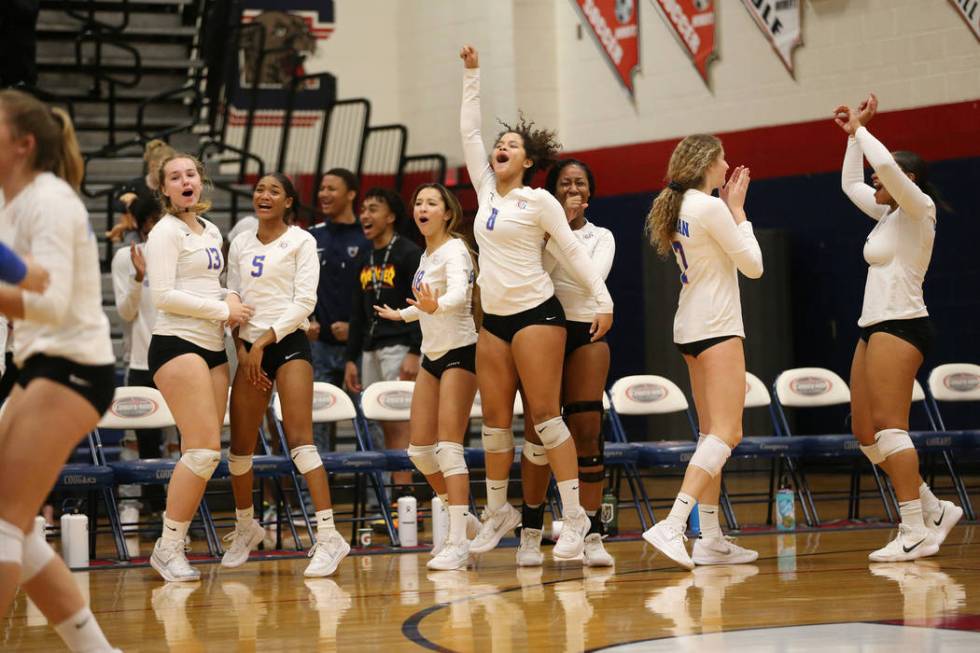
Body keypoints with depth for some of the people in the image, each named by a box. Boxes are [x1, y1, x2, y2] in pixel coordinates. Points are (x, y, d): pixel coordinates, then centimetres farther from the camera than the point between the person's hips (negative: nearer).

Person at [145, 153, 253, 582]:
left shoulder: (212, 233, 18)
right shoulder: (166, 231, -5)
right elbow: (163, 296, -14)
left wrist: (231, 300, 6)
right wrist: (223, 310, -10)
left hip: (213, 349, 8)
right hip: (177, 345, -8)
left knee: (206, 454, 3)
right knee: (203, 449, -15)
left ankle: (174, 545, 8)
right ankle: (168, 548, -8)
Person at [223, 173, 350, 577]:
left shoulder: (300, 241, 1)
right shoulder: (240, 244, 15)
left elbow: (304, 301, -7)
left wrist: (265, 341, -12)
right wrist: (242, 348, 1)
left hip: (287, 343, -5)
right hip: (250, 349, 5)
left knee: (299, 439, -17)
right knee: (240, 446, 7)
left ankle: (329, 536, -22)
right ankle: (245, 528, 28)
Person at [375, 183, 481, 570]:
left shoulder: (454, 251, -13)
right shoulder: (427, 255, 12)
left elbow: (458, 294, -33)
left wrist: (436, 305, -54)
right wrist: (404, 315, 45)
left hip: (459, 353, -9)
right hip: (432, 356, 9)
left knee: (448, 447, -15)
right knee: (419, 450, 7)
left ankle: (458, 542, -15)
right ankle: (462, 519, 23)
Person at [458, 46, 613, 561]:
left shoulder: (539, 201, -4)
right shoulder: (486, 191, 12)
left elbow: (572, 251, -5)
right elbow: (469, 133, 17)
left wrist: (602, 299, -12)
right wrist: (472, 75, 16)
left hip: (536, 314, -6)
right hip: (494, 320, 6)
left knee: (544, 414, -11)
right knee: (495, 419, 7)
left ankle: (574, 515, -11)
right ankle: (498, 511, 17)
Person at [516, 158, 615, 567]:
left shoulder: (602, 237, 9)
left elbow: (594, 276, -11)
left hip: (586, 334, 1)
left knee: (587, 433, -7)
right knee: (539, 431, -3)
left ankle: (592, 536, -7)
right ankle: (530, 534, 7)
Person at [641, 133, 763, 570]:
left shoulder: (679, 208, 11)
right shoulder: (711, 208, -14)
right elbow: (753, 266, -8)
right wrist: (737, 209, -1)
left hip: (691, 326, 10)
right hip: (716, 326, -10)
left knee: (712, 434, 12)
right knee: (726, 434, -14)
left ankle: (710, 538, 10)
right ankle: (672, 525, -28)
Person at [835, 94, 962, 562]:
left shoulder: (918, 209, -6)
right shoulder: (889, 214, 18)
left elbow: (886, 164, -23)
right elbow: (851, 183, 33)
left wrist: (860, 129, -8)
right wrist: (853, 134, 26)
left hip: (901, 326, -10)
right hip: (873, 329, 10)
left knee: (889, 427, -17)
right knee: (865, 432, 8)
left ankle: (915, 532, -20)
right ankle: (932, 510, 14)